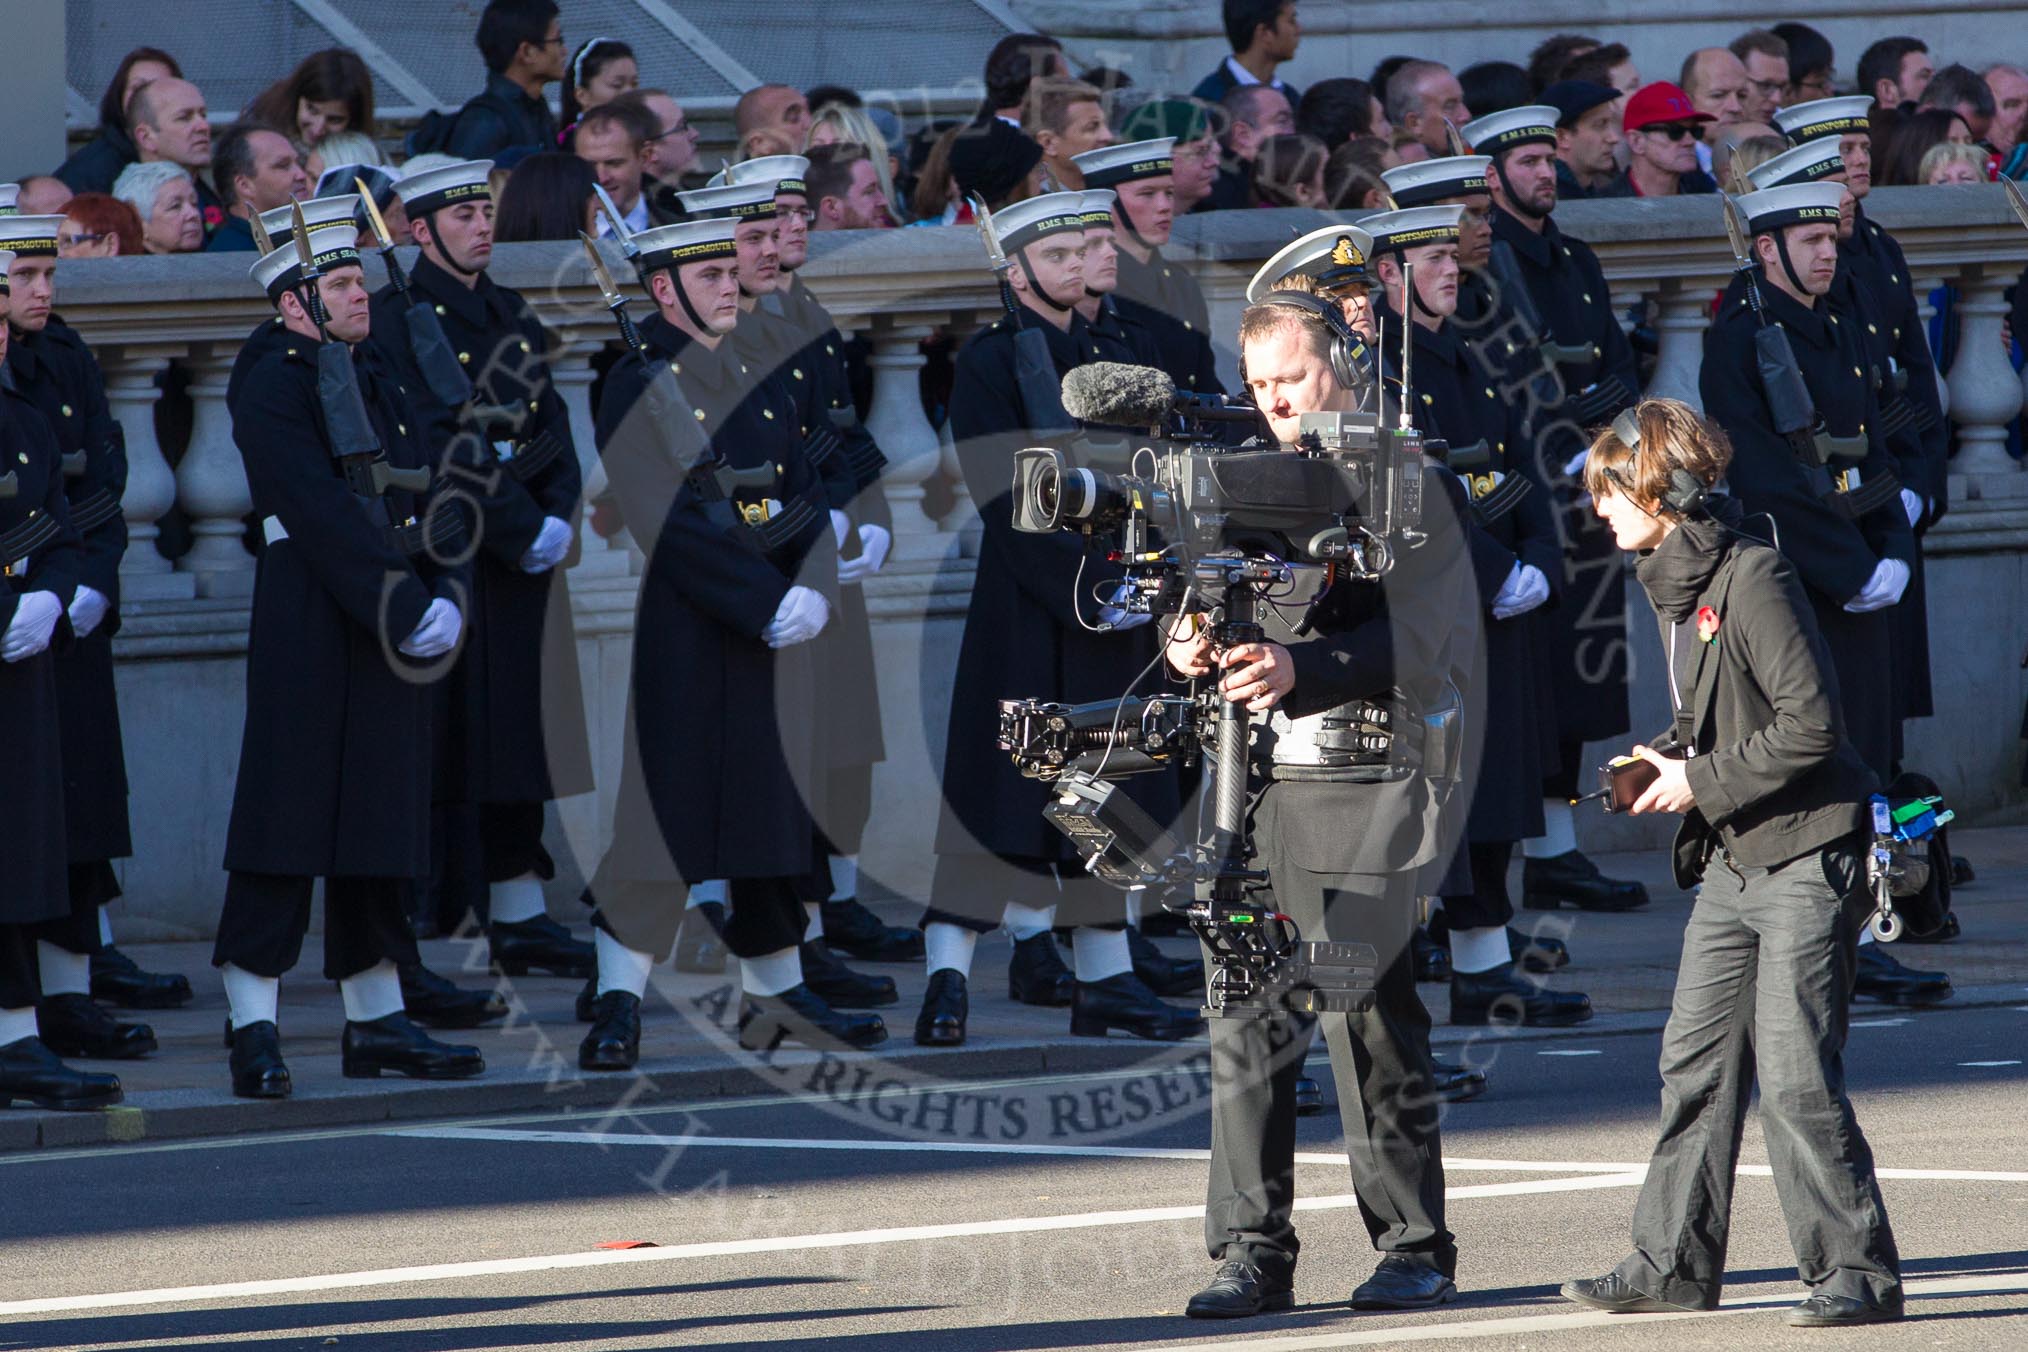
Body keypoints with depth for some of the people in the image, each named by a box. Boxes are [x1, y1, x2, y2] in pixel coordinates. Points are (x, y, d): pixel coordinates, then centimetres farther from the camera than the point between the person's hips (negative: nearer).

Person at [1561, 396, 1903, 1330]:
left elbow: (1810, 725, -21)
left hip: (1806, 858, -9)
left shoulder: (1753, 581, -17)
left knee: (1796, 1076, -10)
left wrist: (1702, 782, -16)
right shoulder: (1674, 585, 11)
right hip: (1730, 863, 9)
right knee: (1696, 1061, 10)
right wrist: (1669, 760, 6)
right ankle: (1674, 1262, 18)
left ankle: (1857, 1273, -3)